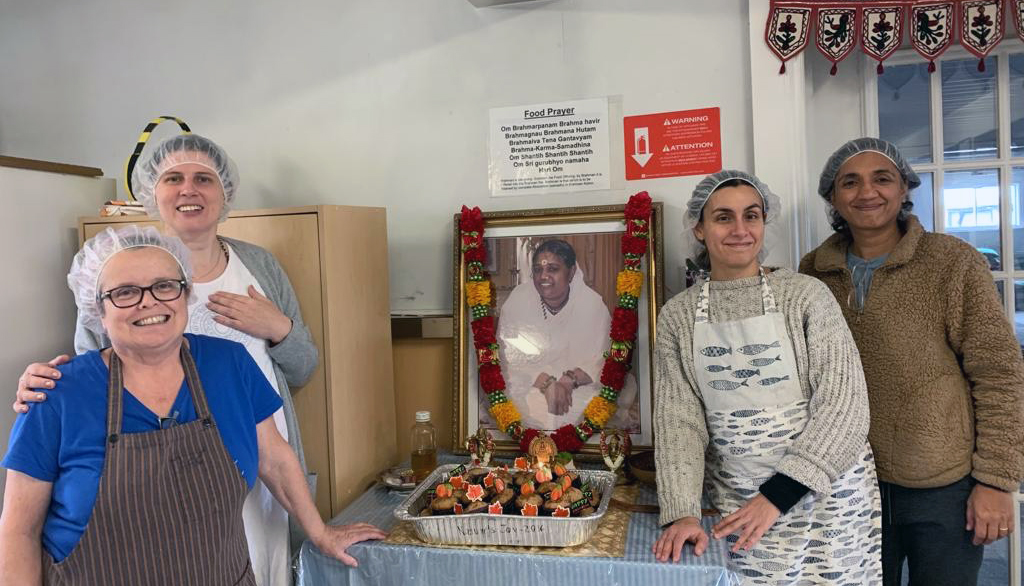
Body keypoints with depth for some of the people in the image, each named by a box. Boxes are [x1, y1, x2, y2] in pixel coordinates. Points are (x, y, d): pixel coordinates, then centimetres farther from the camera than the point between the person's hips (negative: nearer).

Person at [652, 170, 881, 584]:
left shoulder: (806, 295, -8)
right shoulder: (677, 316, -1)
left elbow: (845, 405, -12)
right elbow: (677, 421, -4)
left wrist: (778, 494, -18)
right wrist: (681, 512, -16)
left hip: (826, 498, -1)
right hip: (738, 505, 2)